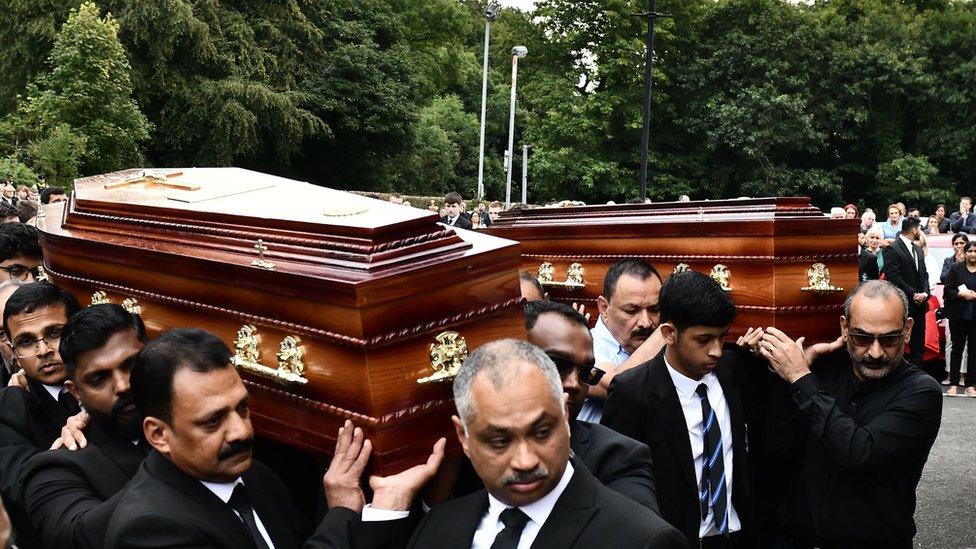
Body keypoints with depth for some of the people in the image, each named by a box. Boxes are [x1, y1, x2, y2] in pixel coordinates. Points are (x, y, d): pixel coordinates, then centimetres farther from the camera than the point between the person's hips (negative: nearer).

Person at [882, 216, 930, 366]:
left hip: (919, 304, 8)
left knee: (918, 347, 9)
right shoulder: (892, 249, -10)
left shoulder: (918, 249, 16)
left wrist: (924, 293, -2)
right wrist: (914, 295, -14)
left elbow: (924, 275, 16)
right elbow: (893, 278, -16)